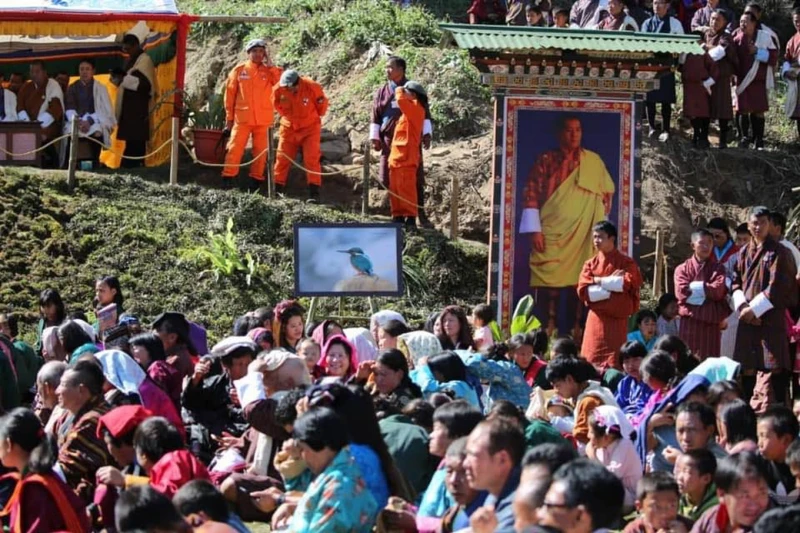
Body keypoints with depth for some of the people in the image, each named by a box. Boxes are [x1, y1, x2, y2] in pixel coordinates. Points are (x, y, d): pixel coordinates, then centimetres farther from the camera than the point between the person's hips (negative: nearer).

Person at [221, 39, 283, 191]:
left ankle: (256, 179, 11)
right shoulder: (239, 70, 3)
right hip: (242, 118, -1)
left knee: (260, 150, 4)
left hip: (263, 119, 1)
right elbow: (230, 94, 5)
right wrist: (229, 117, 3)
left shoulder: (269, 71, 6)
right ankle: (228, 177, 0)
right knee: (235, 148, -4)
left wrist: (270, 65, -9)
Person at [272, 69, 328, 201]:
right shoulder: (278, 89, -16)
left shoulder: (312, 88, -23)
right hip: (289, 128, 3)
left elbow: (322, 105, -4)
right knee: (282, 158, 2)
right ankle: (277, 189, 12)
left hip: (310, 128, -3)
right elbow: (276, 104, 8)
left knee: (311, 160, -9)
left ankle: (314, 193, -8)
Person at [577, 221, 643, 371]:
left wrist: (599, 281, -8)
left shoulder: (626, 263, 1)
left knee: (614, 364, -7)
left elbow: (629, 283, -15)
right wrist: (613, 287, -10)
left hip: (617, 319, -3)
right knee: (591, 361, -2)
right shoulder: (590, 264, 9)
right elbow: (583, 291, -3)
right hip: (596, 320, 3)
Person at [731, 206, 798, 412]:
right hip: (748, 318, 6)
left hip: (771, 319, -6)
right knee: (746, 371, 8)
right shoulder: (744, 253, 15)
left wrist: (754, 309, -12)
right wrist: (742, 307, -5)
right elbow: (736, 283, 13)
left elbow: (777, 287, -10)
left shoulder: (779, 252, -3)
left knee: (768, 369, -12)